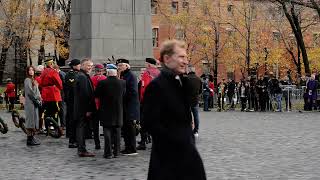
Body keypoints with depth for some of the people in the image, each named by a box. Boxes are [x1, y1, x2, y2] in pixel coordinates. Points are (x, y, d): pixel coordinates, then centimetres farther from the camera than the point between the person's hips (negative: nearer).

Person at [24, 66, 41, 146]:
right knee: (31, 120, -9)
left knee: (34, 120, 8)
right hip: (30, 103, -9)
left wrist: (39, 99, 6)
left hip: (35, 103, 9)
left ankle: (32, 137, 13)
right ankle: (29, 139, -8)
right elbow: (29, 91, -15)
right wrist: (37, 100, -13)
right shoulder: (27, 80, -7)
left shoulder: (34, 80, 21)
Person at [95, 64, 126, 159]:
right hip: (118, 112, 2)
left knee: (107, 131, 3)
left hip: (106, 112, -2)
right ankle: (116, 152, 14)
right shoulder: (122, 83, -6)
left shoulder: (102, 83, -13)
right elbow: (125, 95, 5)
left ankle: (108, 153, 0)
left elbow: (96, 95, -3)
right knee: (117, 131, 11)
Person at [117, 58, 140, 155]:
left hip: (130, 107, -9)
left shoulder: (131, 75, -11)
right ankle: (128, 147, 19)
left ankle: (132, 149, 1)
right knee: (125, 128, 11)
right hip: (124, 107, 9)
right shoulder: (122, 75, 14)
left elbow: (133, 92, -17)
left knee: (130, 128, -4)